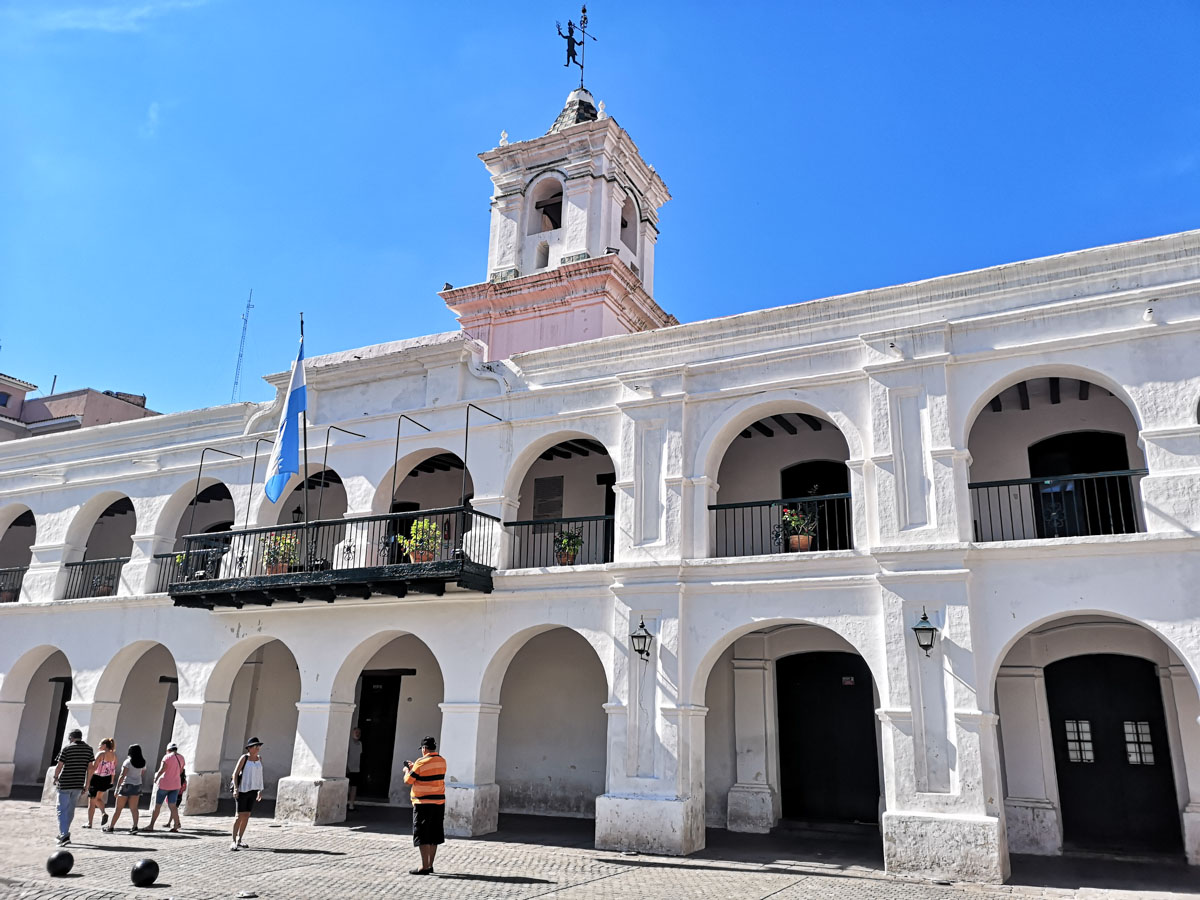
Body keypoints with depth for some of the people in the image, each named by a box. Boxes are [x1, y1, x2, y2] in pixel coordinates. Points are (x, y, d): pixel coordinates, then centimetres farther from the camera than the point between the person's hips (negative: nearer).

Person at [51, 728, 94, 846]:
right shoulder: (88, 749, 5)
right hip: (78, 785, 4)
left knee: (62, 810, 0)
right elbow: (91, 768, 3)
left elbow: (59, 766, -7)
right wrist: (86, 784, 10)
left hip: (65, 784, -4)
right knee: (70, 810, 18)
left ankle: (65, 836, -12)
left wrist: (56, 778, 12)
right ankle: (64, 834, 28)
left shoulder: (67, 749, -7)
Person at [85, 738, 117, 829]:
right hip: (106, 780, 5)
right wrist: (111, 781, 16)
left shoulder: (100, 754, -13)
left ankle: (89, 823, 13)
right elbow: (113, 770, 8)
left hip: (97, 778, -5)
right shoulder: (114, 755, 4)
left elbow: (94, 768, -16)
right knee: (98, 798, 25)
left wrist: (88, 781, -11)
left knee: (91, 801, 8)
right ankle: (104, 813, 3)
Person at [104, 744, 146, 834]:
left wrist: (117, 788, -12)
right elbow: (143, 775, 12)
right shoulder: (142, 763, 6)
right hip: (137, 786, 5)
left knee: (118, 808, 5)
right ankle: (135, 827, -7)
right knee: (134, 808, 5)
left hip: (127, 785, -5)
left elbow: (122, 776, -16)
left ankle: (110, 827, 12)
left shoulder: (128, 762, -12)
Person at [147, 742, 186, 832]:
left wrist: (156, 778, 3)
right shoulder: (181, 758, 6)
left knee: (157, 805, 6)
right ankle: (175, 825, -2)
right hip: (176, 785, 5)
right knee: (172, 805, 6)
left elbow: (161, 770, -14)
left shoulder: (167, 757, -13)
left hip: (164, 784, -5)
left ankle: (151, 826, 13)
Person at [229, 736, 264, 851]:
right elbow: (235, 773, -9)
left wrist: (260, 790, 12)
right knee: (240, 815, -8)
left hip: (253, 790, 5)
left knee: (247, 815, 8)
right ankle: (234, 841, -4)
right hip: (243, 789, -5)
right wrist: (235, 788, -19)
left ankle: (239, 840, 18)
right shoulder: (244, 758, -9)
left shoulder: (259, 758, 7)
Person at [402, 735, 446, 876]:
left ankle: (424, 867, 1)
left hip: (423, 804, -7)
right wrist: (413, 767, 24)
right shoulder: (442, 761, 5)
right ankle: (430, 865, 21)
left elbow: (408, 781, -8)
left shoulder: (421, 763, -16)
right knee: (434, 836, 14)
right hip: (439, 802, 7)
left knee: (423, 837, 1)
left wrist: (407, 770, 13)